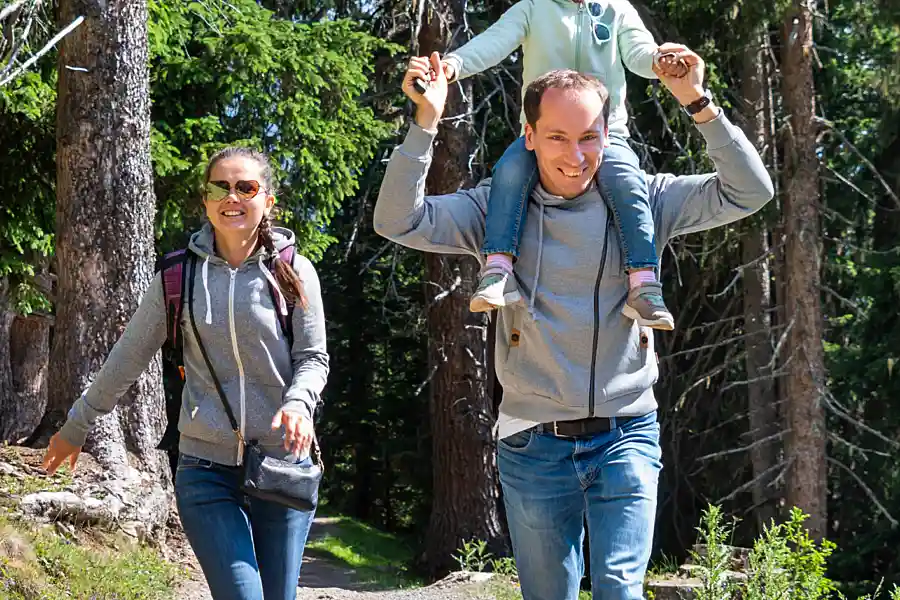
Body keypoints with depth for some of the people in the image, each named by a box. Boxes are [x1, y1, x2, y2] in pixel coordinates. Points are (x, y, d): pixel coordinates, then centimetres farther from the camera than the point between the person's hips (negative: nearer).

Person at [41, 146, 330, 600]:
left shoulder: (293, 272, 1)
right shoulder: (180, 276, 2)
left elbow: (313, 358, 5)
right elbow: (128, 357, 12)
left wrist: (298, 402, -18)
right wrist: (76, 426, 19)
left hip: (282, 464, 1)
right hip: (206, 471, 0)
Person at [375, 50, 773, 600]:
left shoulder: (641, 201, 1)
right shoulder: (498, 209, 0)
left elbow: (749, 192, -6)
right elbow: (398, 221, -9)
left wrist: (699, 104, -17)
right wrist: (426, 121, -19)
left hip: (624, 436, -1)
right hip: (534, 445, 1)